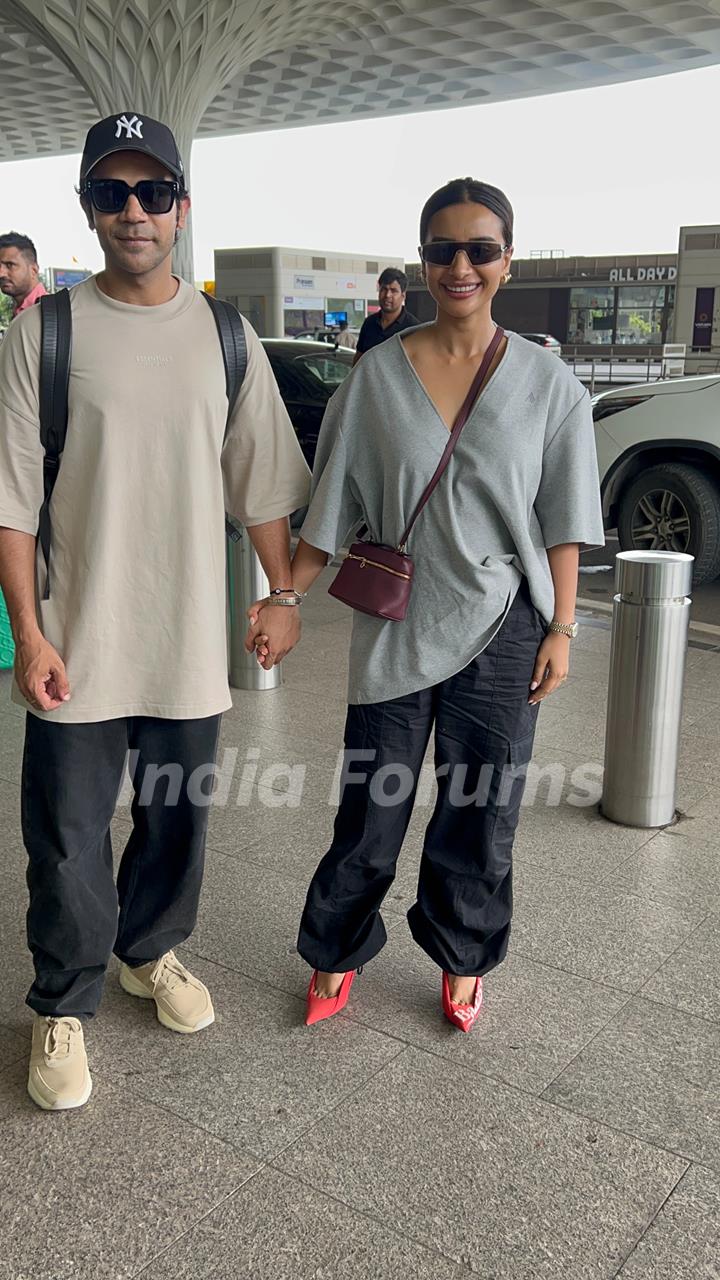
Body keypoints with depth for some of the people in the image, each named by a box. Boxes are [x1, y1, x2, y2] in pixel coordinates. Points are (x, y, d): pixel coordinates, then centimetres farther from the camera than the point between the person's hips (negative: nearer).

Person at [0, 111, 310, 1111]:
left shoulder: (226, 338, 5)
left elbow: (265, 484, 9)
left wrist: (283, 596, 6)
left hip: (190, 641, 3)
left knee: (178, 816, 16)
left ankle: (152, 951, 41)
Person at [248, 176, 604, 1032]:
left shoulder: (547, 385, -1)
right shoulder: (378, 375, 0)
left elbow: (562, 526, 1)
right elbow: (334, 506, 3)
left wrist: (560, 630, -3)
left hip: (501, 631, 0)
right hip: (396, 625, 0)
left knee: (480, 809, 11)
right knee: (371, 808, 7)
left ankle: (463, 960, 35)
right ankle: (336, 953, 31)